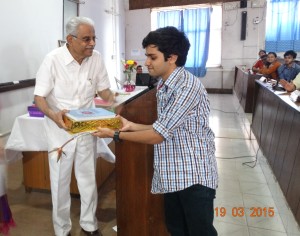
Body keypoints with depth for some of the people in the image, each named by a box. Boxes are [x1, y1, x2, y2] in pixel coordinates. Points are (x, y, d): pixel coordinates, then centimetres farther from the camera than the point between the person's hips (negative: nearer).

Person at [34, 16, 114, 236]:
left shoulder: (96, 58, -7)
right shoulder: (53, 59, -17)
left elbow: (103, 89, 3)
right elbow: (39, 97, -15)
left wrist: (113, 101, -18)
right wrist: (53, 115, -35)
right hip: (60, 129, -3)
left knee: (88, 178, 15)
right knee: (61, 181, 9)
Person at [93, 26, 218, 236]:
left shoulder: (187, 86, -22)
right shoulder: (164, 86, 8)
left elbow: (157, 136, -22)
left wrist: (116, 134, -11)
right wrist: (131, 125, 6)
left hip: (195, 176, -8)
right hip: (173, 175, 8)